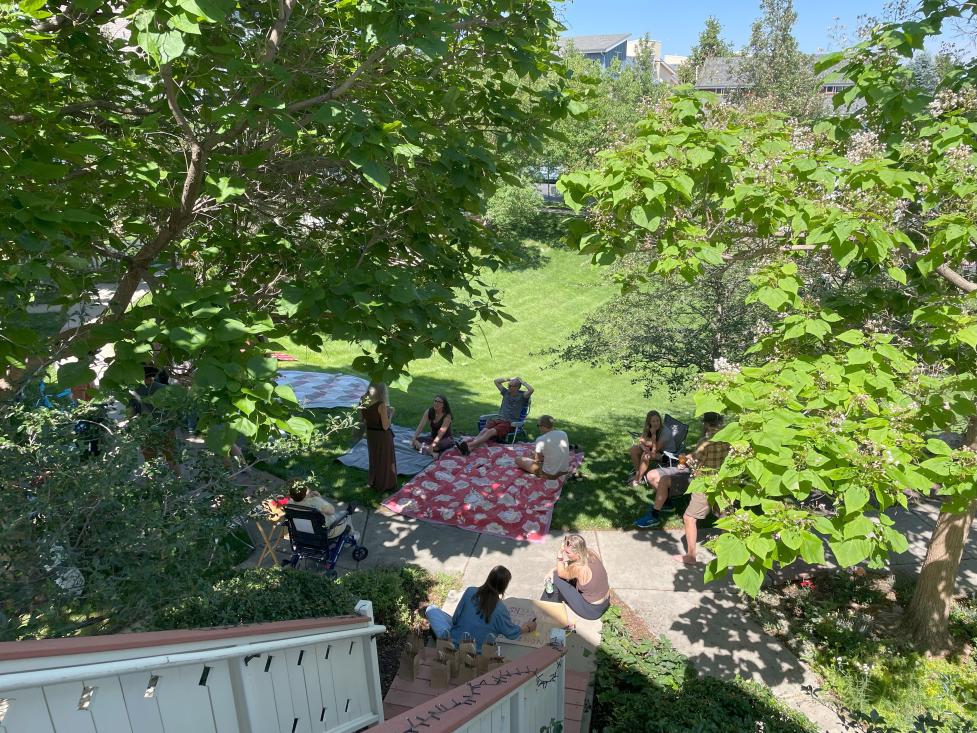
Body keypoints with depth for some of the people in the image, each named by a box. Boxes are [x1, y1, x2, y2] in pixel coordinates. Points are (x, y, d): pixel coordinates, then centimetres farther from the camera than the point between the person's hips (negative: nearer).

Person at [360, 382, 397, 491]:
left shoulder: (364, 403, -9)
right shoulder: (382, 405, -27)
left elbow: (363, 419, 5)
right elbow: (385, 426, -23)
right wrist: (390, 414, -9)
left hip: (370, 434, 6)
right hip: (382, 436, -6)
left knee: (374, 458, 26)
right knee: (385, 460, 15)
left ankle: (374, 482, 41)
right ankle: (385, 485, 29)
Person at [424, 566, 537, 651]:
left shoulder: (470, 591, -11)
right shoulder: (500, 610, -14)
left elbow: (455, 618, -2)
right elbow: (511, 632, 3)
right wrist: (527, 628, 23)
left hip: (454, 640, -1)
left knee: (431, 609, 16)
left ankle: (445, 634, -5)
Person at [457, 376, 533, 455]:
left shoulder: (522, 395, 5)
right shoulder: (506, 392, 20)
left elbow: (531, 390, -16)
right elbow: (496, 381, 28)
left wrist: (522, 381, -1)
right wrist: (509, 379, 22)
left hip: (509, 423, -5)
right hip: (498, 419, 5)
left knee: (491, 431, -31)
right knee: (484, 431, -26)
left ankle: (468, 445, -51)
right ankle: (470, 448, -50)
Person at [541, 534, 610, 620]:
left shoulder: (579, 568, -34)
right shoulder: (591, 553, -11)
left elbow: (561, 573, -12)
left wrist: (560, 555, -21)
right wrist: (553, 571, -2)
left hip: (592, 610, -8)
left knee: (558, 579, -4)